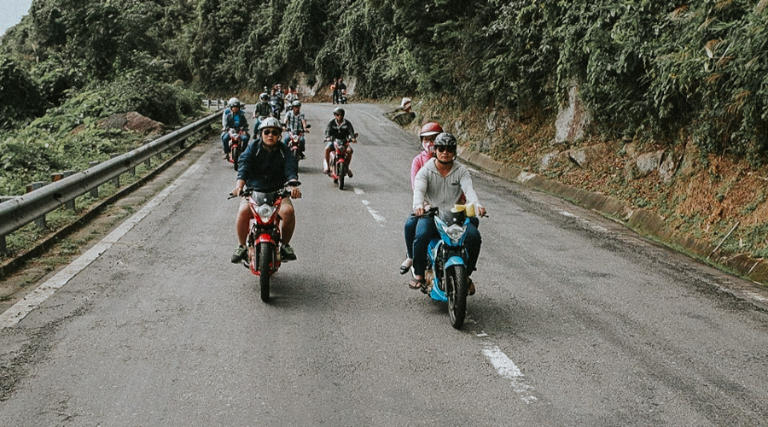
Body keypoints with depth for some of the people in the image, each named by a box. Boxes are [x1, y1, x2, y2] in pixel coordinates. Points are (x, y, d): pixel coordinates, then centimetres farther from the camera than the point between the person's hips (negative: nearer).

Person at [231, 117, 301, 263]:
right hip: (254, 191, 0)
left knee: (288, 211, -29)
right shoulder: (253, 148, 3)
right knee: (243, 211, -30)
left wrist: (293, 185, -31)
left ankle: (285, 245, -4)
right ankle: (242, 246, -6)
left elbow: (291, 168, -9)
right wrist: (239, 185, -30)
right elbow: (244, 165, -11)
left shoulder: (284, 151, 6)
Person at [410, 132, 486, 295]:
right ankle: (419, 274, -10)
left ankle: (466, 275, 0)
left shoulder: (461, 171, 6)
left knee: (474, 236, -22)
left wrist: (477, 205, -34)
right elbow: (418, 190, -15)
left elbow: (468, 189, -12)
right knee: (421, 236, -32)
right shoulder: (425, 170, 2)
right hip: (430, 215, -2)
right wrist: (418, 206, -39)